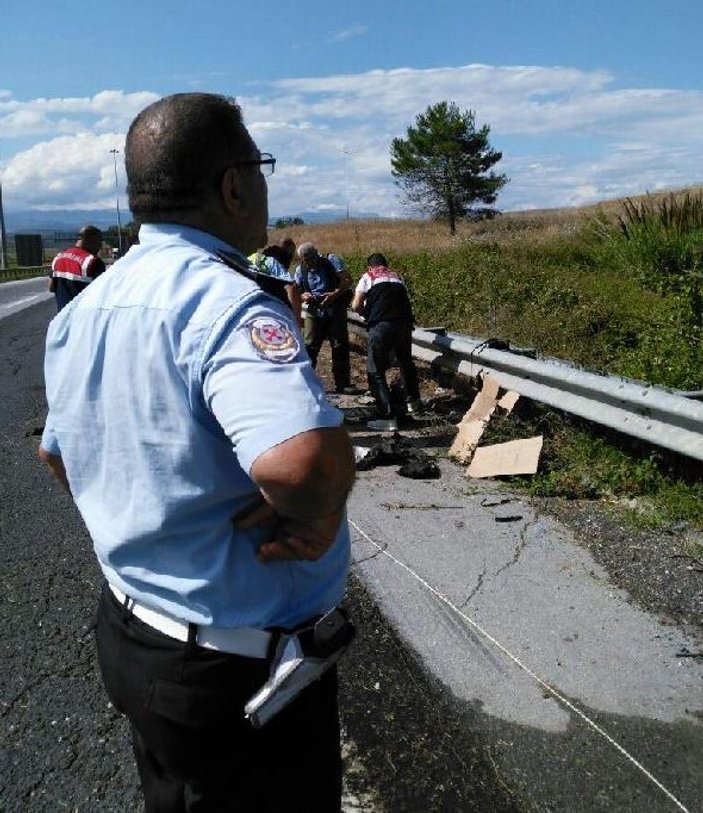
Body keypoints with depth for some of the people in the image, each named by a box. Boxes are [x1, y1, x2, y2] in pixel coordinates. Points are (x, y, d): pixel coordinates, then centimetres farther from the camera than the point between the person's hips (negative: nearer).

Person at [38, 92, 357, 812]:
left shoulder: (82, 309, 2)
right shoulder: (225, 301, -26)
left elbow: (57, 452, 15)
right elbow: (303, 459, -44)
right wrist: (314, 520, -23)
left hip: (128, 630, 8)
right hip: (237, 665, -8)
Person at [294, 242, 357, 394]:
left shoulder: (329, 263, -5)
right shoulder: (300, 270, 3)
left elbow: (347, 281, -9)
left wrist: (335, 294, -24)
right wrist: (303, 296, -15)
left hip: (335, 311, -1)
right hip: (314, 312, 1)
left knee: (340, 346, 1)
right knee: (309, 346, -5)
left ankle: (343, 383, 9)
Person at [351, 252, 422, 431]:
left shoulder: (368, 277, 14)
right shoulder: (398, 277, 25)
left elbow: (356, 306, 8)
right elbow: (403, 301, 19)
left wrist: (367, 313, 28)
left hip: (380, 326, -4)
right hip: (404, 324, 5)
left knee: (376, 372, 4)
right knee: (406, 363, 27)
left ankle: (387, 418, -3)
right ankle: (413, 401, 46)